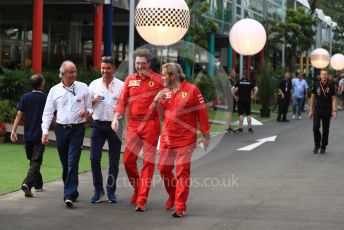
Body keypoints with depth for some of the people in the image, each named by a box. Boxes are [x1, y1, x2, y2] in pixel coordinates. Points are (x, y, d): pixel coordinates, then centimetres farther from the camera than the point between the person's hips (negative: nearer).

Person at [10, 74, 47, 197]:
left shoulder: (25, 97, 2)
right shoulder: (46, 98, -6)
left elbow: (19, 115, -4)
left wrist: (14, 130, -5)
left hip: (28, 135, 4)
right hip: (40, 136, -4)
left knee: (32, 160, 18)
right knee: (36, 161, -6)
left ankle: (38, 185, 29)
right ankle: (27, 183, -25)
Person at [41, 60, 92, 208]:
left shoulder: (83, 88, 3)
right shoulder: (55, 90, 6)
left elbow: (90, 107, 10)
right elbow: (48, 112, 8)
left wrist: (87, 112, -14)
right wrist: (45, 132, -1)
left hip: (77, 129, -2)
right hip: (61, 129, 3)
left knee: (72, 163, -13)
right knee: (65, 164, 9)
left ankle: (69, 195, -16)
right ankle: (72, 191, 23)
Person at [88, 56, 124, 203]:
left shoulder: (121, 85, 2)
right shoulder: (94, 84, 9)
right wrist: (94, 101, -6)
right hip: (97, 125, 1)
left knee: (114, 161, 4)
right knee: (94, 158, -5)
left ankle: (111, 191, 15)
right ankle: (98, 189, 9)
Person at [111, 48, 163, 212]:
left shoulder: (157, 80, -2)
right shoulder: (130, 79, 10)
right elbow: (122, 100, 6)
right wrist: (116, 118, -6)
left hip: (150, 124, -4)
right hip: (133, 124, 4)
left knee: (148, 162, -3)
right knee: (128, 160, 5)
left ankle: (142, 200, 0)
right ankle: (137, 188, 29)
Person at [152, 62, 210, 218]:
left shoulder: (191, 90, -7)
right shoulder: (164, 92, 9)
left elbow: (202, 112, -5)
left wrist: (206, 135, -5)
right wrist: (155, 101, -8)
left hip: (185, 140, -6)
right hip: (166, 139, 6)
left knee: (182, 172, -4)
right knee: (163, 169, 10)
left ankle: (180, 207, 0)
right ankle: (173, 196, 34)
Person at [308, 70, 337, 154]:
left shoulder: (331, 86, -3)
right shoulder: (316, 85, 0)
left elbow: (333, 99, -1)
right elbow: (312, 98, 7)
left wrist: (334, 111, -11)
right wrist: (311, 110, 5)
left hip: (327, 110, 0)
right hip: (317, 110, 0)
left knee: (326, 130, 5)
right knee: (315, 127, -13)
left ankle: (323, 147, 18)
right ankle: (317, 145, 7)